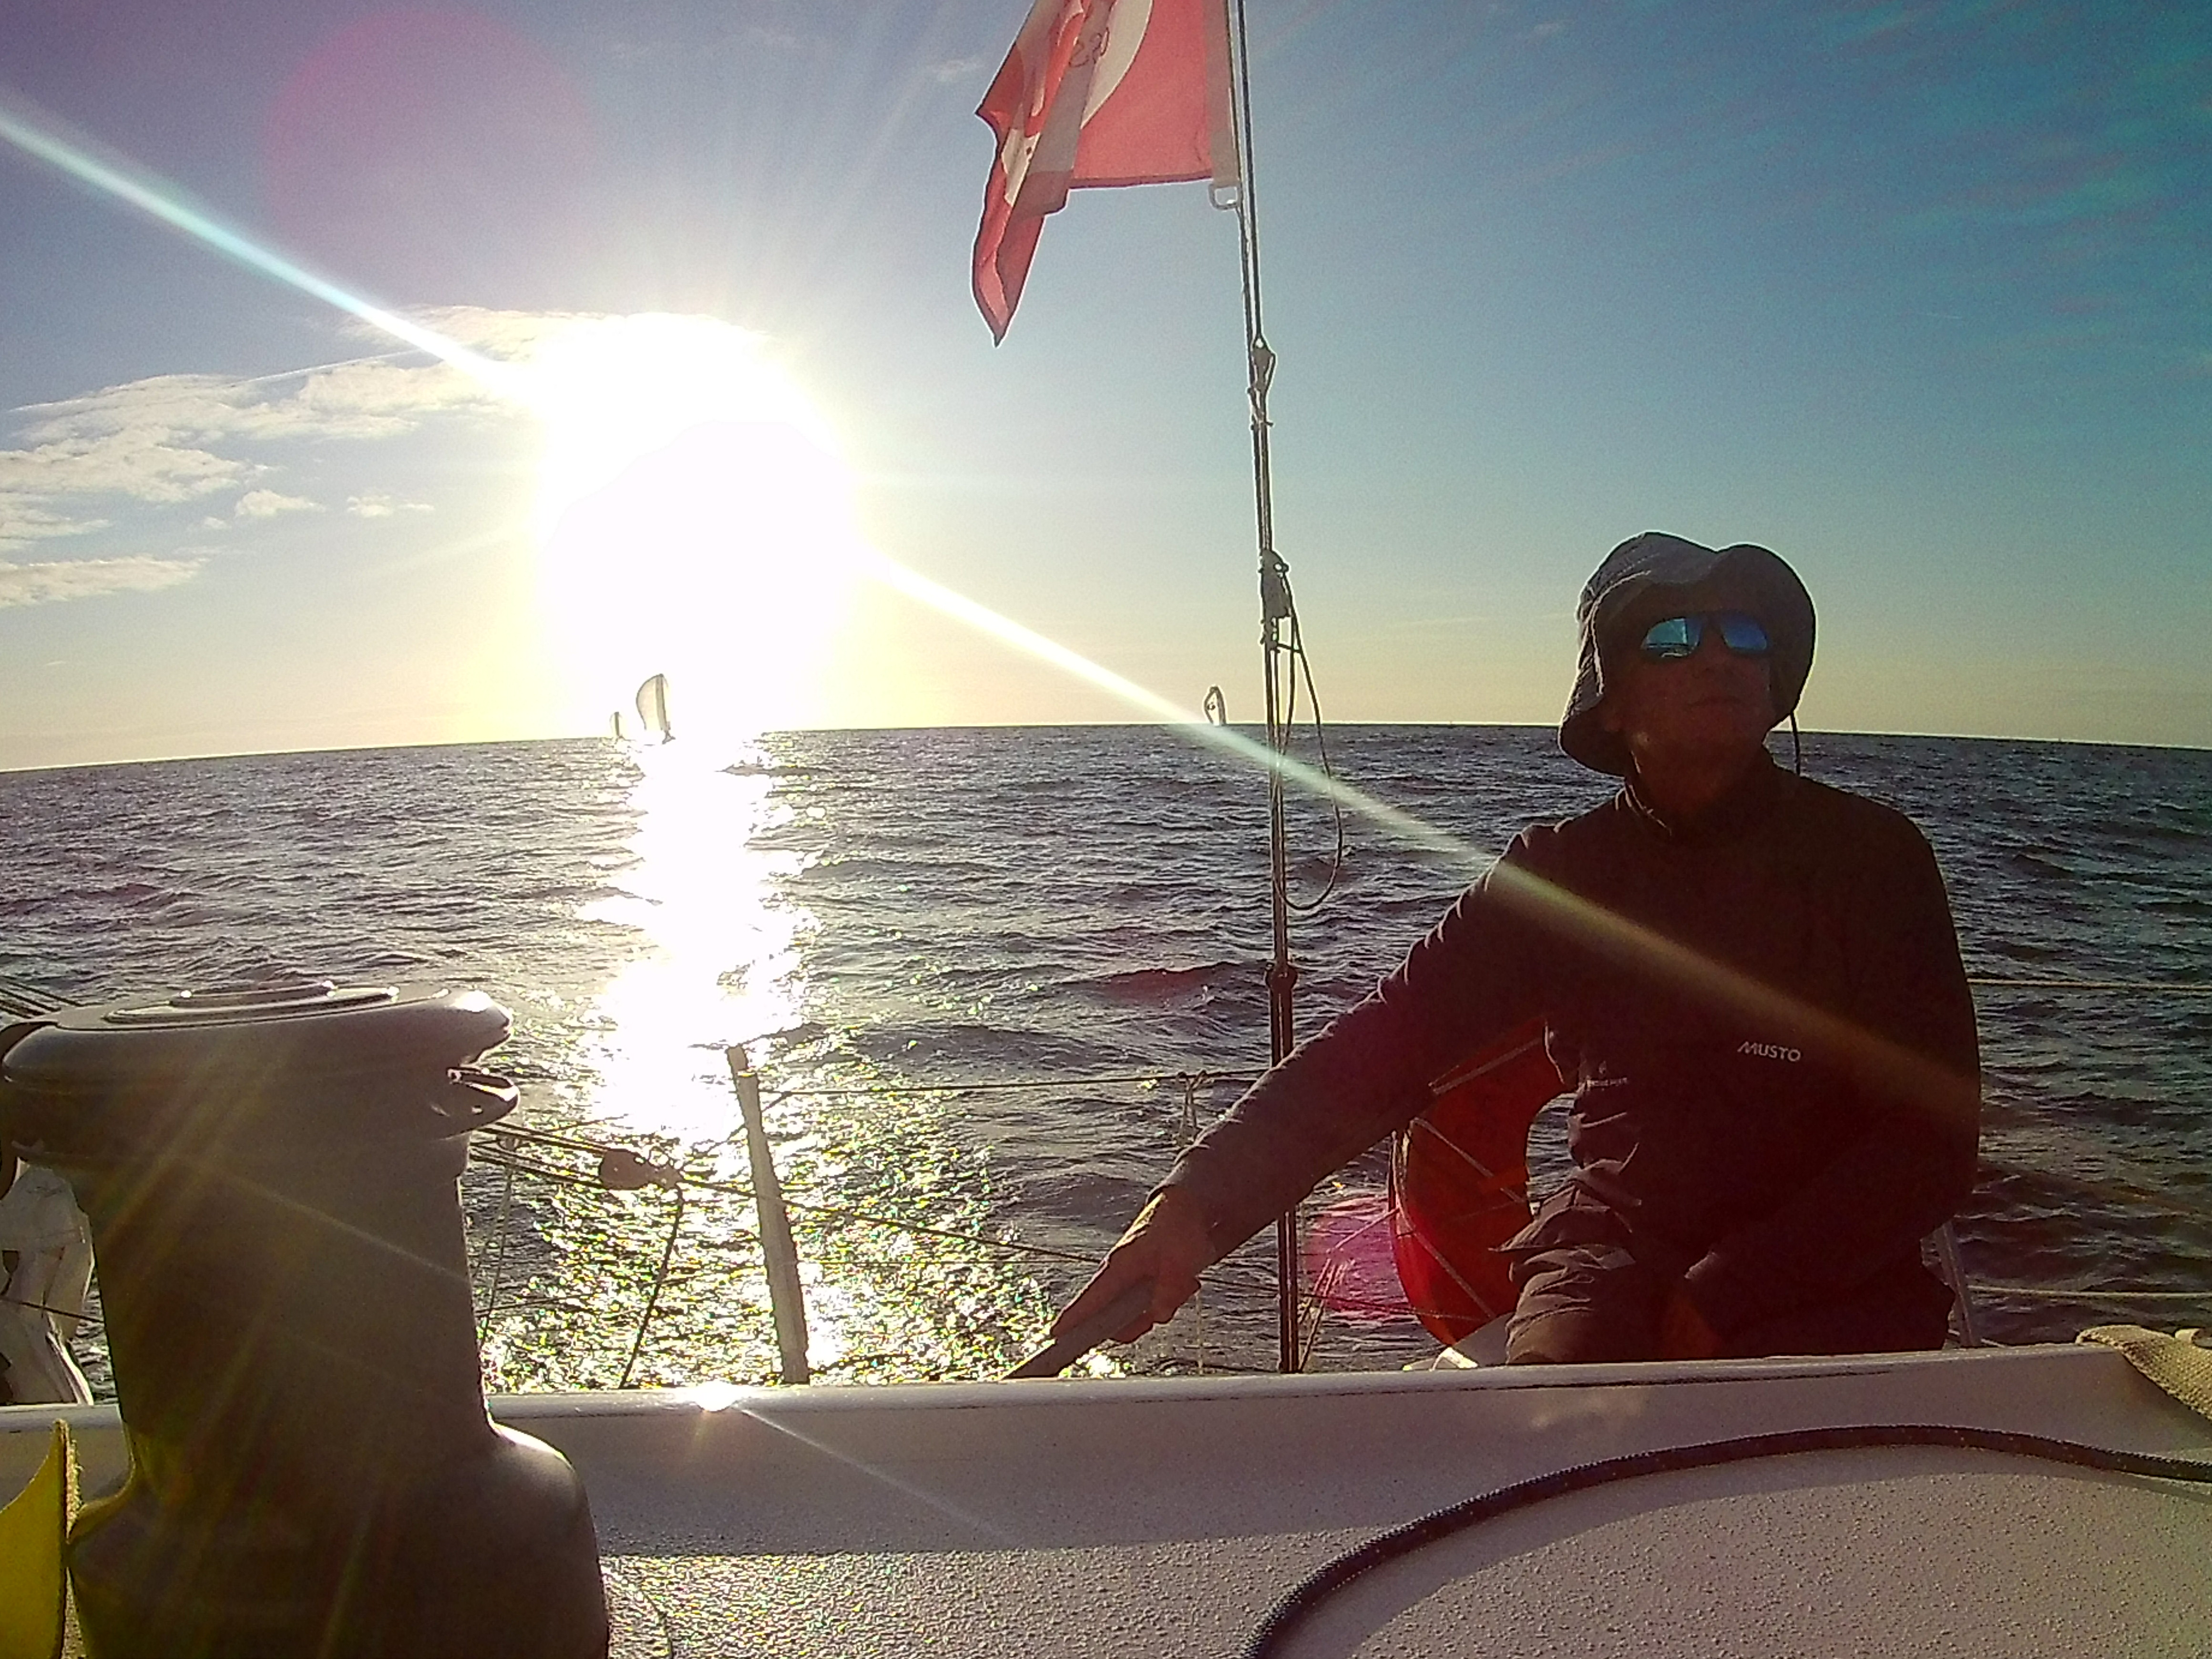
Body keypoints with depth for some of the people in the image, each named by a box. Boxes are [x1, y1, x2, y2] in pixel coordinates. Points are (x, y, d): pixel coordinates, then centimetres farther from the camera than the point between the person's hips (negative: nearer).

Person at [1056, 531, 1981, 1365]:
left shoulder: (1871, 855, 0)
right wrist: (1197, 1200, -21)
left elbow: (1935, 1135, -3)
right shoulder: (1559, 873, 3)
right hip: (1616, 1243, 1)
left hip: (1832, 1271, 0)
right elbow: (1376, 1048, -5)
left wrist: (1724, 1300, -14)